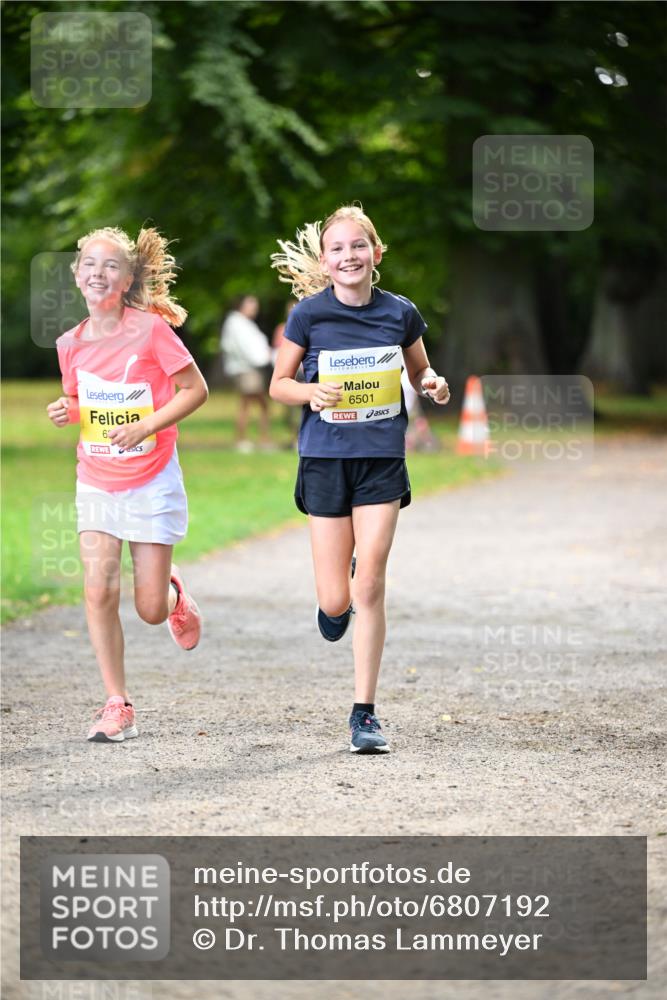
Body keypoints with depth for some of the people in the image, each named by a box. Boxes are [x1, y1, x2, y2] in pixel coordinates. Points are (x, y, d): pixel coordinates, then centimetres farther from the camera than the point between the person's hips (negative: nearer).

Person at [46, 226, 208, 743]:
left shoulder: (151, 329, -13)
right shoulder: (71, 343, 0)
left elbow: (196, 389, -10)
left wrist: (146, 427, -21)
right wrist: (66, 411, -8)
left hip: (151, 482, -3)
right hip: (96, 482, 3)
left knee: (150, 610, -1)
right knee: (100, 592, -10)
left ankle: (174, 594, 37)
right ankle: (118, 705, 0)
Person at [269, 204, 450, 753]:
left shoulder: (400, 312, 0)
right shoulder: (309, 314, -4)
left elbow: (419, 369, 16)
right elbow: (279, 384, 3)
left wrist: (433, 382, -6)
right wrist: (312, 392, -18)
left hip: (383, 460, 0)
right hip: (326, 459, 0)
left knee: (370, 586, -8)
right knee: (336, 602, -1)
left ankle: (365, 713, 2)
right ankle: (334, 604, 40)